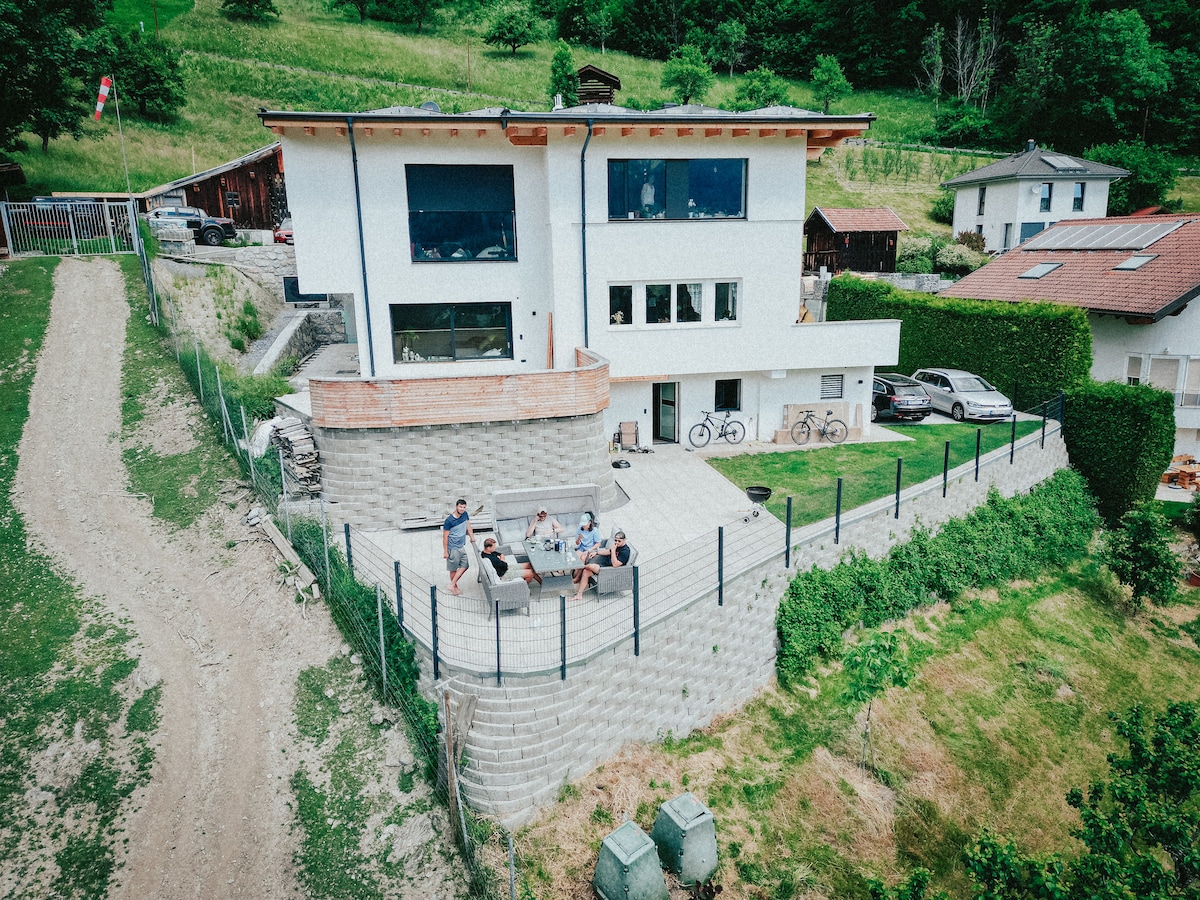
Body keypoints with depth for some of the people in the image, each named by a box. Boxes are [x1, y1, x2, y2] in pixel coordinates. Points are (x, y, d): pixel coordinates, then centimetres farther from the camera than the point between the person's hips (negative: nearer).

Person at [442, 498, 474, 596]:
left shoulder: (465, 515, -4)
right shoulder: (449, 521, -22)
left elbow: (468, 524, 16)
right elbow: (445, 536, -16)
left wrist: (472, 536, 12)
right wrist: (445, 551, -14)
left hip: (462, 546, 7)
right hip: (453, 548, -7)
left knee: (464, 566, 10)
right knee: (453, 569, 7)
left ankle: (452, 585, 19)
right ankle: (455, 586, 23)